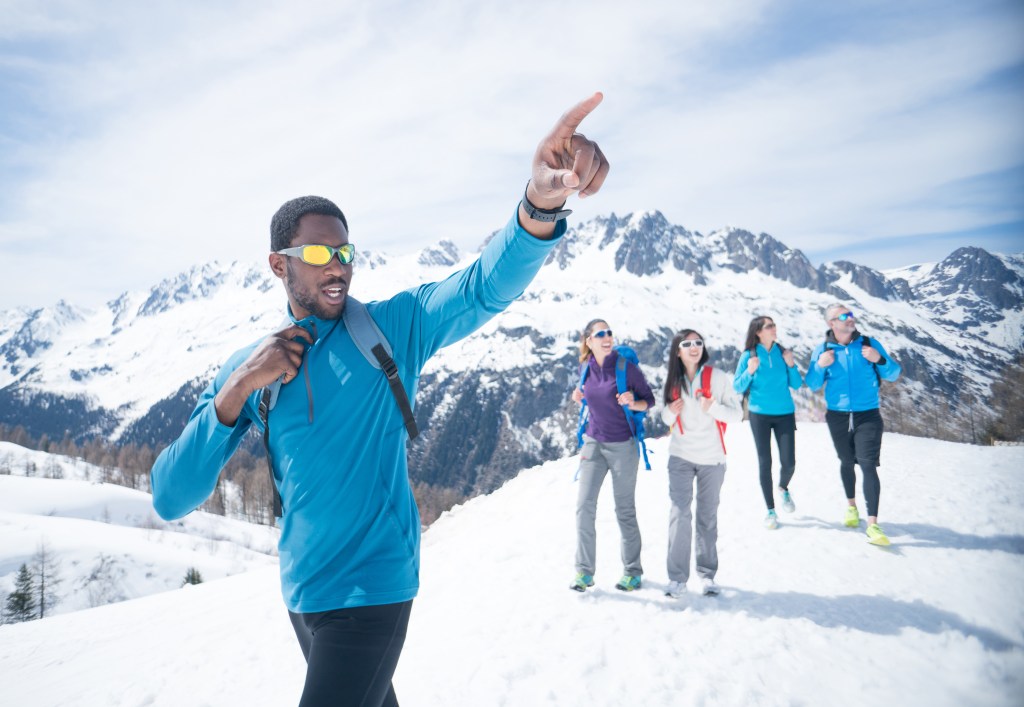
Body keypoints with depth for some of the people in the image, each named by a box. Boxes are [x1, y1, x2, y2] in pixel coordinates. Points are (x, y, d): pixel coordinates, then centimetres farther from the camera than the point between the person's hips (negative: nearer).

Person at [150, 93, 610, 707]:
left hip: (373, 587, -5)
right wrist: (236, 390, -21)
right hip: (301, 588, 5)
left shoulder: (392, 328, -10)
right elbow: (171, 499, -8)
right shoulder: (247, 368, -2)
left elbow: (487, 286, -29)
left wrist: (542, 202, -48)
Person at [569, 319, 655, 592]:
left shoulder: (626, 366, -11)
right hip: (594, 443, 4)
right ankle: (584, 571, 8)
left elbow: (649, 400, -4)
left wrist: (632, 403, -24)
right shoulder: (585, 367, 1)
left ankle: (633, 572, 21)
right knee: (584, 506, -4)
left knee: (625, 510, 5)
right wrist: (580, 396, -2)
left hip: (623, 445, -4)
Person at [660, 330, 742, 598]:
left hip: (712, 459, -1)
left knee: (707, 516, 8)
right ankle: (677, 578, -4)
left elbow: (737, 414, -6)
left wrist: (712, 407, -23)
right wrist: (670, 412, -9)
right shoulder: (673, 381, 4)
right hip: (680, 457, 1)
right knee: (679, 513, -8)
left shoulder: (717, 377, -4)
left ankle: (707, 573, 19)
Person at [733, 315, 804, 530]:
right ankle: (770, 510, 14)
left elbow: (797, 385, 4)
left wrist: (791, 365, -11)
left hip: (785, 414, 2)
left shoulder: (783, 352, 1)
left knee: (788, 462, -1)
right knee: (765, 462, 2)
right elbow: (737, 388, -3)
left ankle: (783, 488, 33)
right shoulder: (749, 355, -5)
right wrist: (749, 372, -19)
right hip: (760, 415, -2)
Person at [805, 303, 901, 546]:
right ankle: (851, 506, 39)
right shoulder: (822, 350, -1)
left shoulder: (869, 344, -3)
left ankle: (873, 524, -13)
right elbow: (813, 385, 2)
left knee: (868, 465, -13)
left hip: (868, 415, -2)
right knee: (847, 462, 16)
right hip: (838, 417, 2)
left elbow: (893, 375, 1)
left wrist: (880, 360, -18)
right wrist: (819, 366, -17)